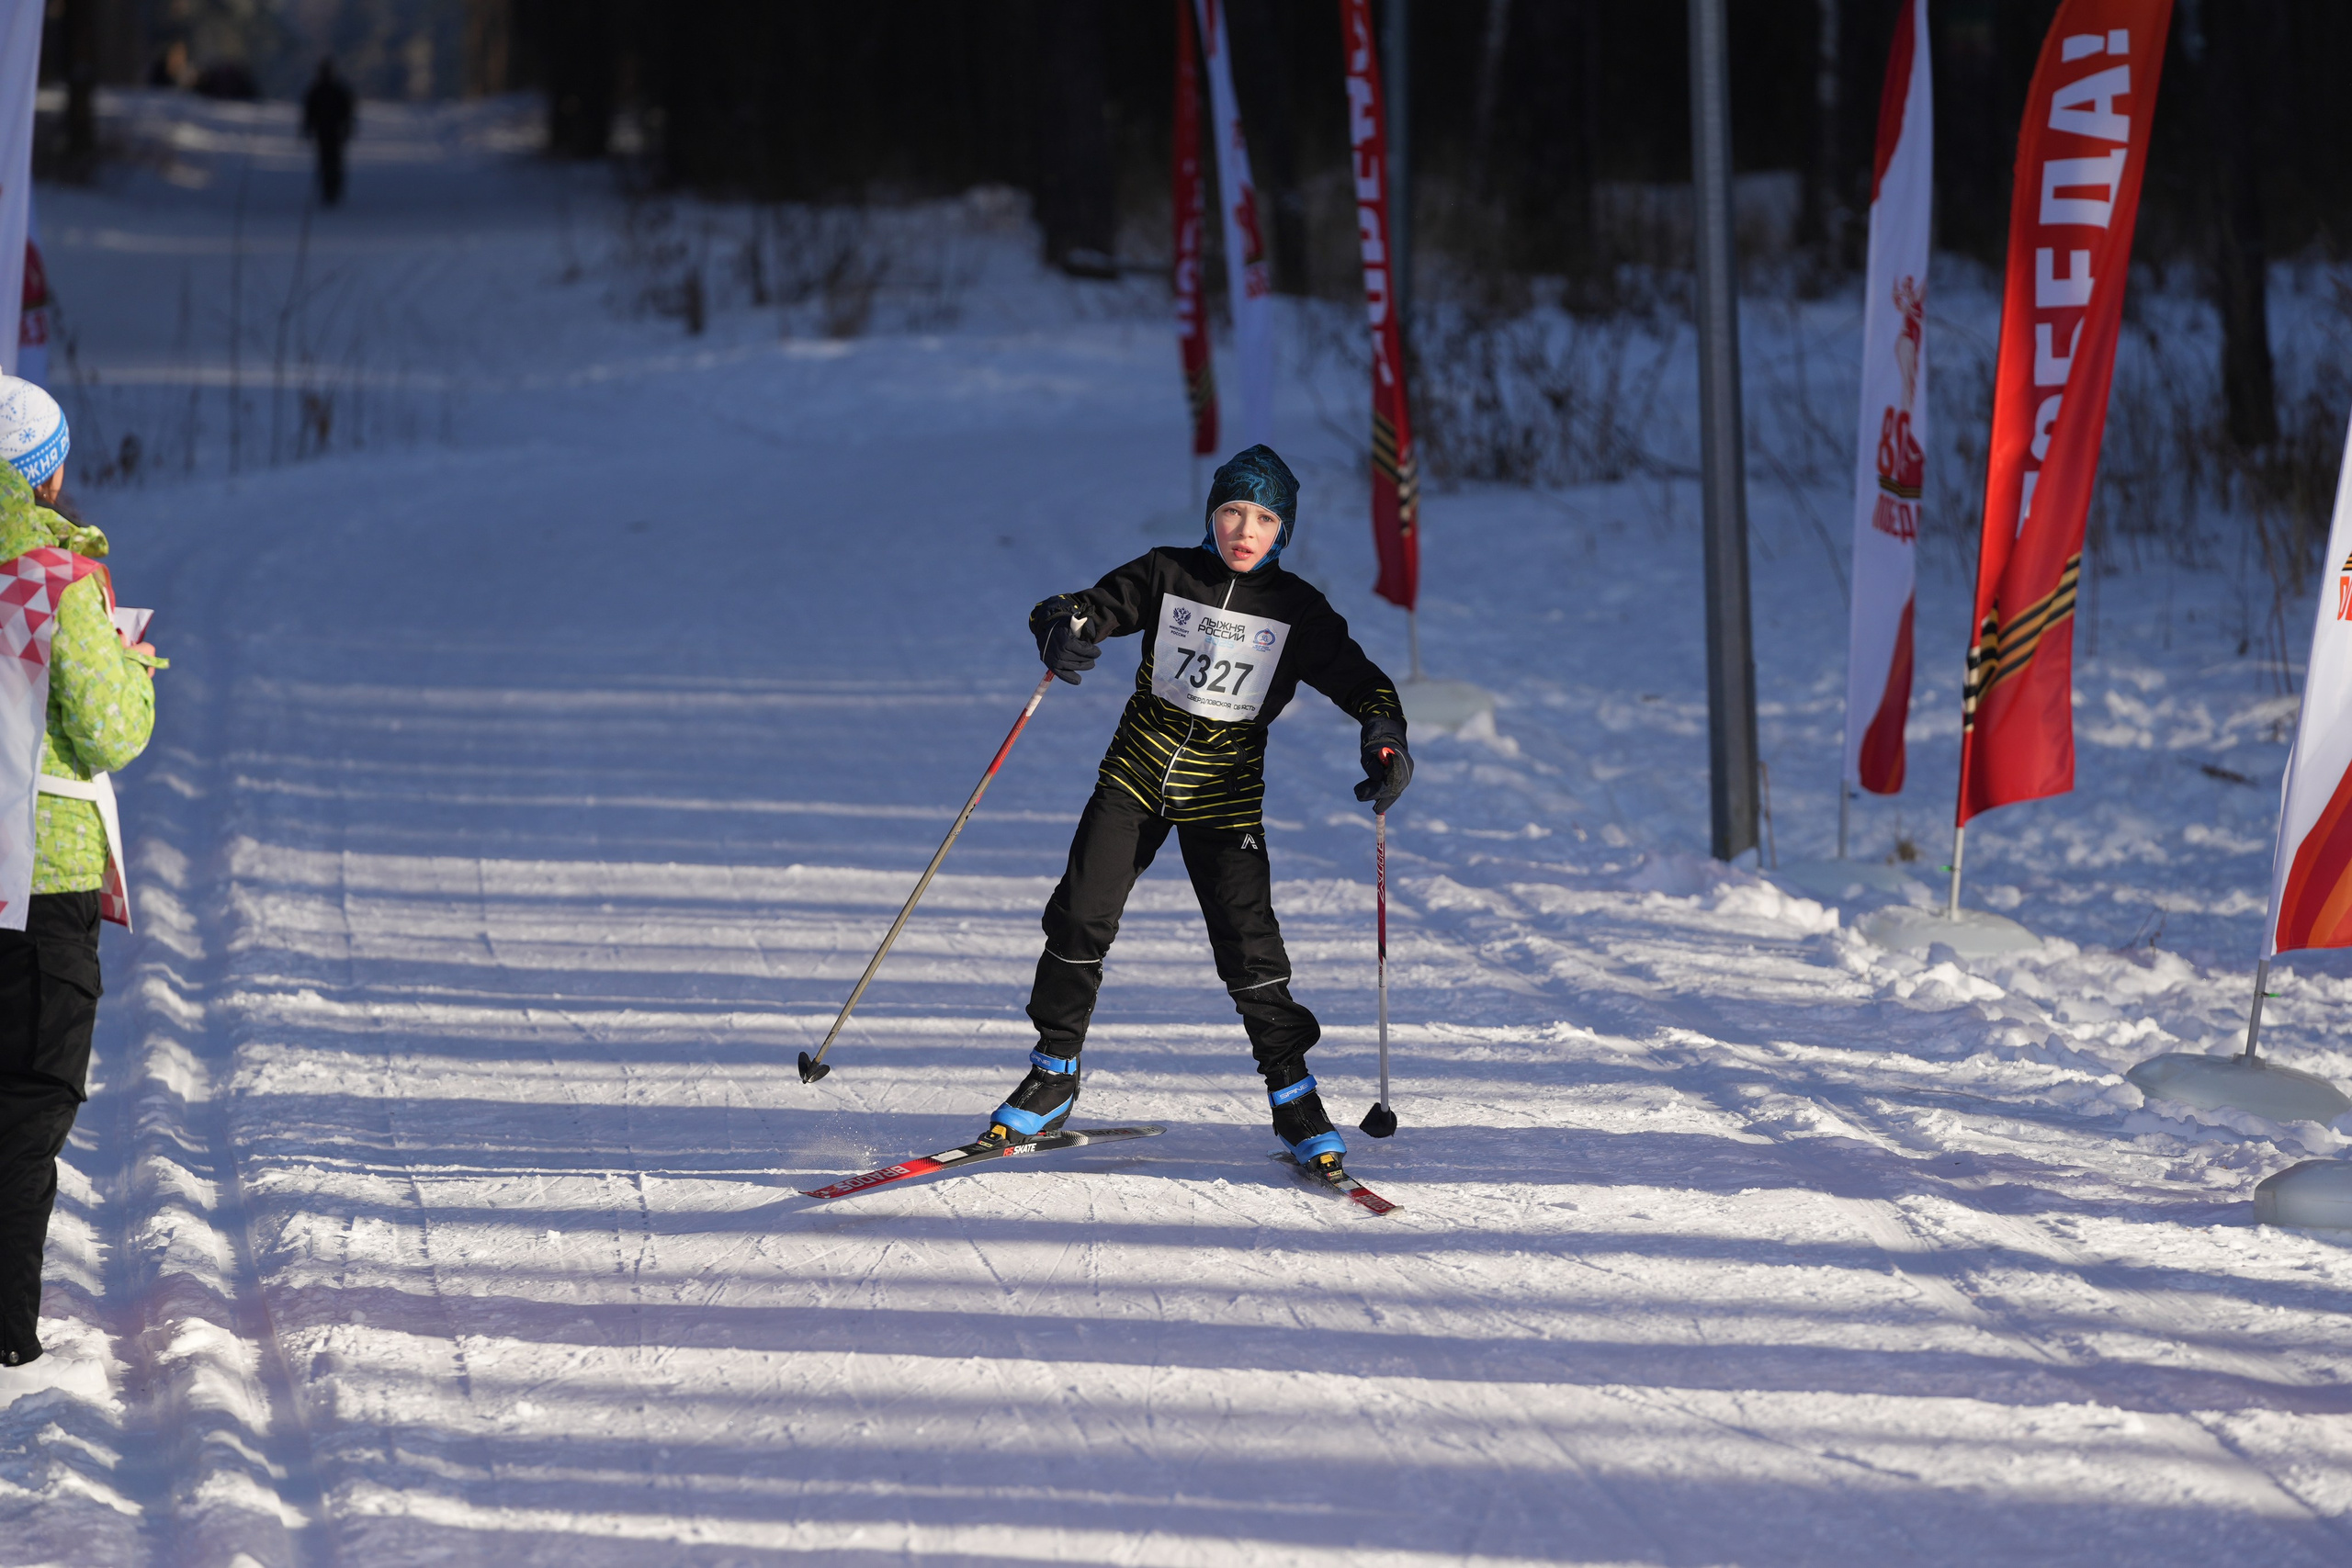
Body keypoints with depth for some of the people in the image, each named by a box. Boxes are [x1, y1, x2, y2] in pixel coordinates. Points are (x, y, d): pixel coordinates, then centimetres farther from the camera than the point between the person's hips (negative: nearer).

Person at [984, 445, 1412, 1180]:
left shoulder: (1298, 610, -3)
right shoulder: (1167, 576, -3)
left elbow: (1358, 681, 1)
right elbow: (1083, 609, -5)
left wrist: (1385, 739, -20)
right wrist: (1063, 631, -30)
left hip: (1224, 794, -1)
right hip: (1137, 771, 1)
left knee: (1249, 946, -11)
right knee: (1080, 918, -9)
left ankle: (1293, 1094, 5)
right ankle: (1054, 1075, 8)